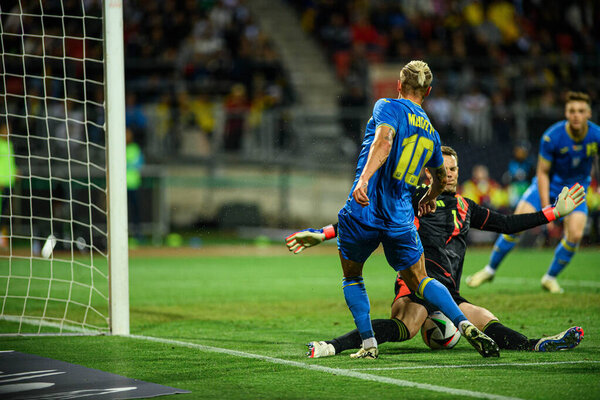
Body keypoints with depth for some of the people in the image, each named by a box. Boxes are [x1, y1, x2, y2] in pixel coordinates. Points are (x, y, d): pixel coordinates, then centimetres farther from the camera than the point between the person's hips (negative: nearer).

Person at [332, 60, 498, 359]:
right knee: (420, 281, 15)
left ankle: (368, 343, 8)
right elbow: (441, 178, 34)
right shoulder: (431, 132, 18)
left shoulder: (387, 107, 0)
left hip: (362, 212, -4)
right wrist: (429, 199, 55)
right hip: (400, 219, 4)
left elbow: (384, 142, -22)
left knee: (351, 278, 17)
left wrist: (364, 177, -37)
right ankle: (465, 326, -4)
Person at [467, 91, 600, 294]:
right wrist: (546, 207, -19)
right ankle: (490, 269, 6)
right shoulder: (552, 137, -24)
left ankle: (550, 277, 6)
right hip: (548, 185, -2)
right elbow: (542, 172, -14)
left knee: (575, 234, -18)